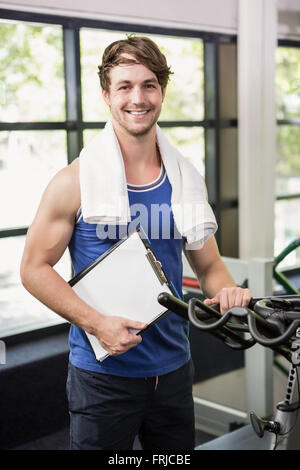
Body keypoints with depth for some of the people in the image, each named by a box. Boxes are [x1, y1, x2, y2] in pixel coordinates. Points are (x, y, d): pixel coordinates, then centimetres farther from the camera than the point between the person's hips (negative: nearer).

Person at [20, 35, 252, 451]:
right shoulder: (76, 181, -10)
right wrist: (96, 323, -18)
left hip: (173, 367, 4)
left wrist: (227, 290, -12)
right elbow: (35, 268, -7)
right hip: (102, 373, -4)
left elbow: (208, 264, 10)